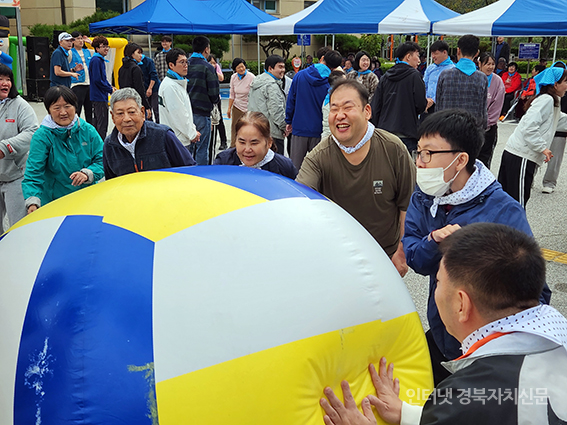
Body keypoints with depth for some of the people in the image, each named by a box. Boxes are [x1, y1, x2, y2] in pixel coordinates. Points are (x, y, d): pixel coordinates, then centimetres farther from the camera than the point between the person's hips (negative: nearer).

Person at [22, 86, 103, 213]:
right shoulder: (41, 137, -11)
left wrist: (87, 173, -21)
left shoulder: (88, 130, -2)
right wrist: (32, 202, -33)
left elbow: (102, 159, 1)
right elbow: (33, 174, -18)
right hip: (54, 203, -3)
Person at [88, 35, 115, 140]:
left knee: (97, 123, 15)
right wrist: (110, 90, -13)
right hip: (100, 97, -10)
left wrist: (110, 86, 6)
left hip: (97, 96, 10)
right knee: (102, 124, -7)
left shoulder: (100, 60, 16)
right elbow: (97, 80, -21)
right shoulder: (96, 60, -15)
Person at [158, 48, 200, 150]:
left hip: (184, 140, 10)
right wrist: (192, 134, -10)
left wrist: (193, 129, 11)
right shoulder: (170, 86, -17)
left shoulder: (180, 83, 16)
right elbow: (178, 114, -18)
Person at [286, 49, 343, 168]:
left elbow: (290, 100, 3)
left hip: (299, 128, 1)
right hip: (319, 131, -1)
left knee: (294, 167, 8)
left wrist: (289, 121, 12)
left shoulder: (299, 75, -2)